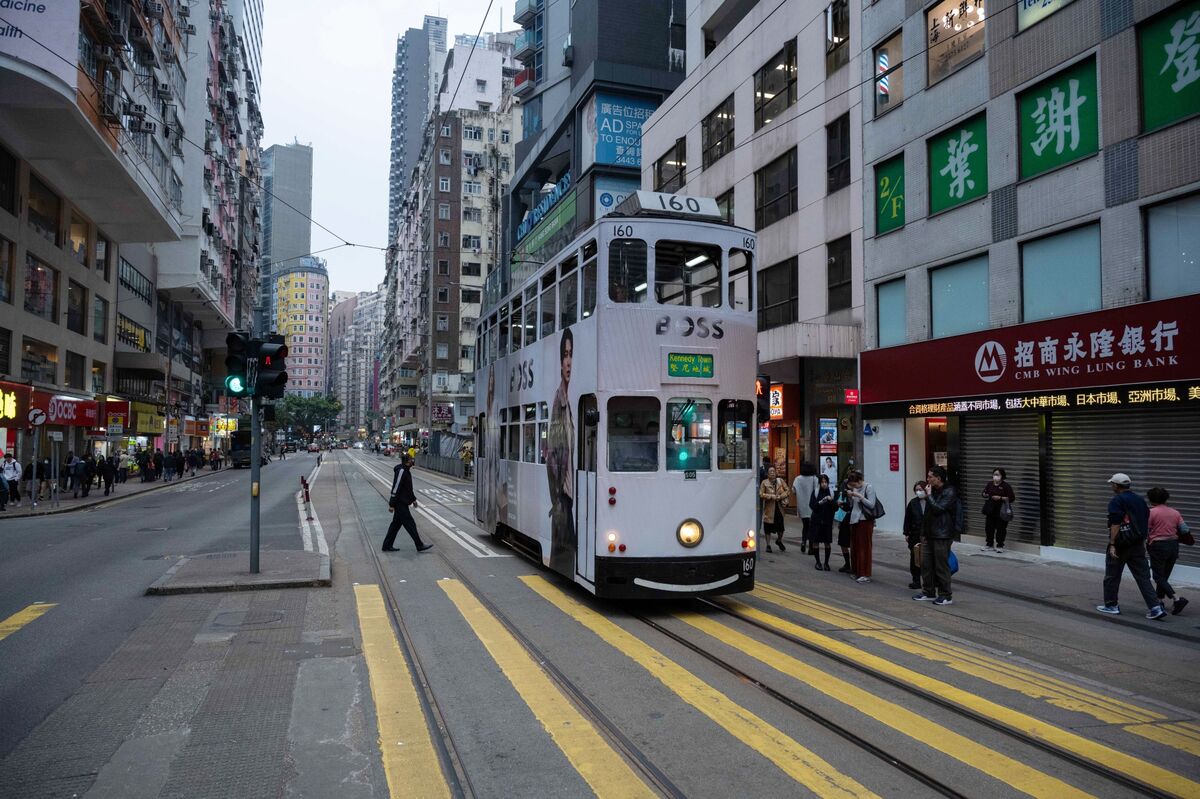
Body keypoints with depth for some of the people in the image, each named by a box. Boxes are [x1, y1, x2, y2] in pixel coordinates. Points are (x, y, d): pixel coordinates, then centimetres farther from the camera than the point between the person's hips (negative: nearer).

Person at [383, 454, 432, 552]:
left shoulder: (406, 471, 11)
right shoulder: (401, 471, -21)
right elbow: (395, 488, -22)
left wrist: (413, 499, 24)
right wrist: (392, 504, -21)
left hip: (402, 503, 10)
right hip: (400, 504, -10)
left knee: (396, 524, 14)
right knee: (410, 524, -3)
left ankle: (387, 546, 20)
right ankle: (420, 545, 3)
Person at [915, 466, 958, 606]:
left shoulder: (949, 492, -11)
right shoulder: (934, 491, 14)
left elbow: (938, 508, -23)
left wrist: (929, 495, -13)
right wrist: (923, 532, 16)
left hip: (942, 535, -8)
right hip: (930, 535, 8)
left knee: (941, 566, -2)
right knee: (926, 564, 10)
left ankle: (946, 596, 8)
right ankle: (928, 592, 21)